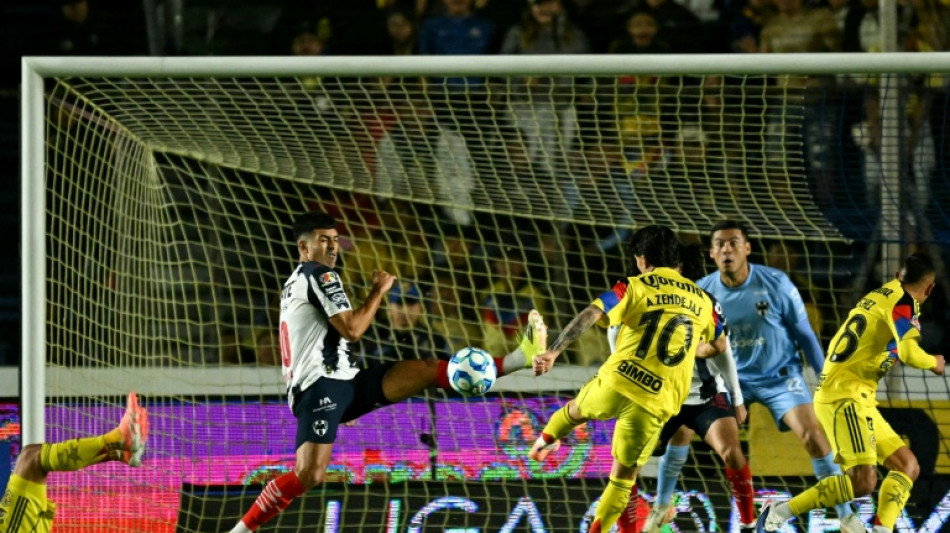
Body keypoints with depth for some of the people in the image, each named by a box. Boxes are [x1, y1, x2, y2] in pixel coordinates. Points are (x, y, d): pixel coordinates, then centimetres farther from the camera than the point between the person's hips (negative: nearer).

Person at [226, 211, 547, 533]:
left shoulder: (295, 283, 26)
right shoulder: (319, 275, -6)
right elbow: (352, 330, -15)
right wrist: (379, 291, -2)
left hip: (344, 383, 10)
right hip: (321, 386, -10)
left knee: (425, 371, 0)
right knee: (309, 476, -24)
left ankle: (518, 358, -5)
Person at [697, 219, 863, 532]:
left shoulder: (776, 284, -18)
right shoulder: (702, 292, -12)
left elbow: (804, 335, -7)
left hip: (779, 376, -2)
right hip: (732, 377, 2)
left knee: (812, 434, -20)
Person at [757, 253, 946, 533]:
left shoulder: (877, 296, 17)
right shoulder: (902, 300, -9)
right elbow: (909, 353, -21)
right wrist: (934, 363, -3)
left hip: (858, 399, 10)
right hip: (845, 396, -10)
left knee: (907, 466, 9)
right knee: (863, 481, -20)